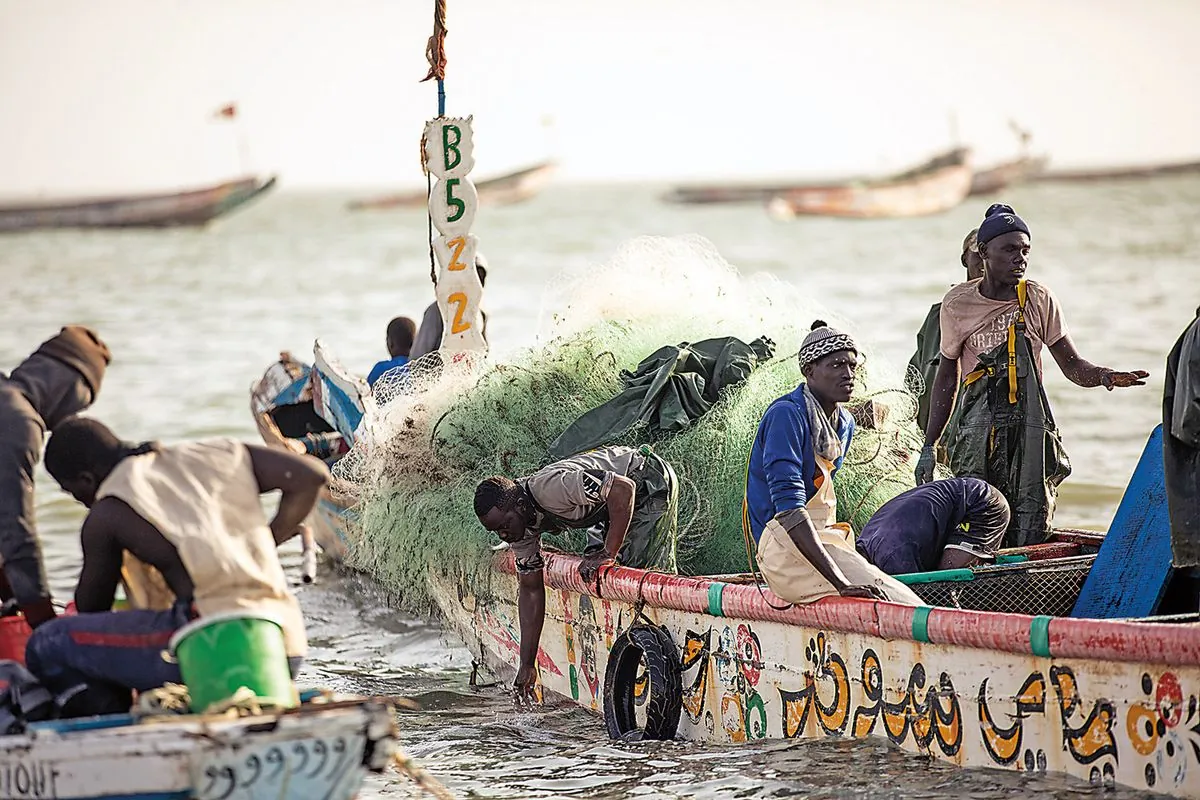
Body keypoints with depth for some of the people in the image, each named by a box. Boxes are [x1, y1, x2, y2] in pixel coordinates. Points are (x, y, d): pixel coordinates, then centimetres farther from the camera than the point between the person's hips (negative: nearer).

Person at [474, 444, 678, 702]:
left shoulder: (551, 487, -37)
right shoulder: (521, 525, -9)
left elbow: (623, 488, -39)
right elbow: (530, 589, -2)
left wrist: (608, 553, -36)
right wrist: (527, 665, -3)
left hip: (652, 481, -9)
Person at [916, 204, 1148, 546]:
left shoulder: (1038, 299, 2)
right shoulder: (957, 303, 3)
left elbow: (1072, 365, 4)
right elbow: (947, 376, 12)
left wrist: (1103, 375, -20)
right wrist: (929, 445, 10)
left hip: (1030, 425, 1)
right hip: (976, 426, 0)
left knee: (1030, 535, -6)